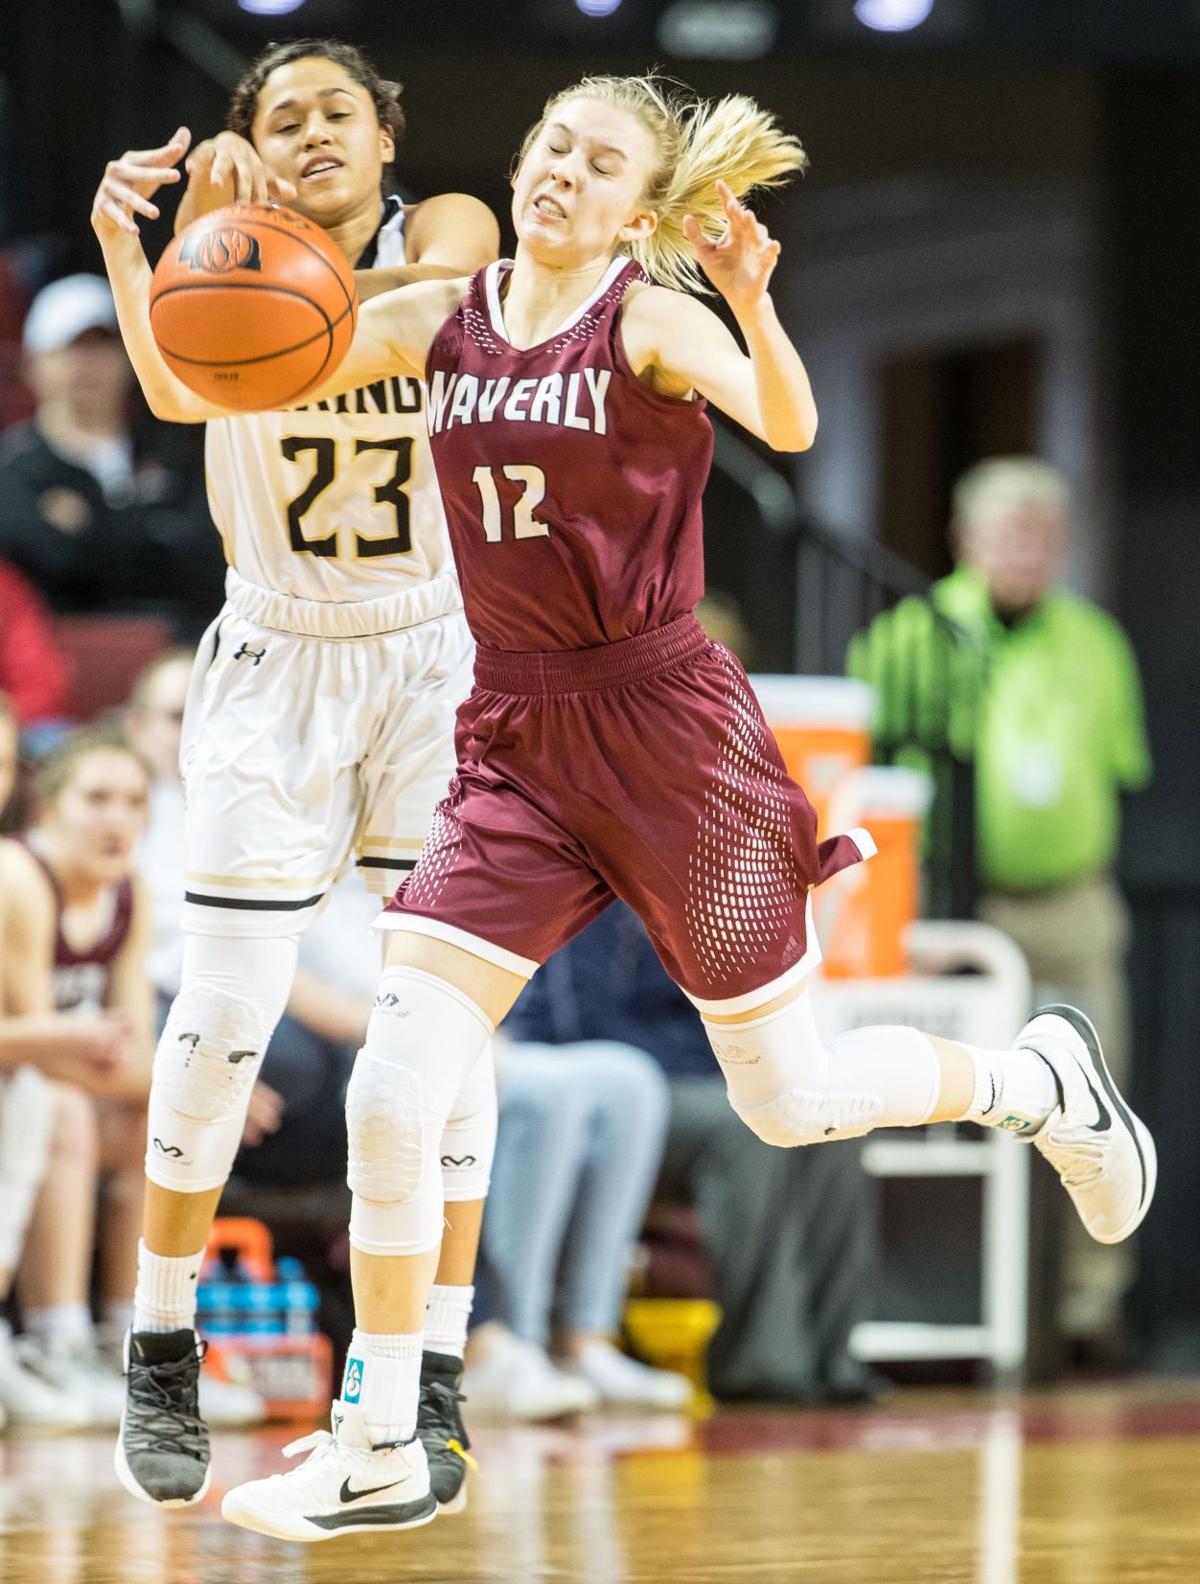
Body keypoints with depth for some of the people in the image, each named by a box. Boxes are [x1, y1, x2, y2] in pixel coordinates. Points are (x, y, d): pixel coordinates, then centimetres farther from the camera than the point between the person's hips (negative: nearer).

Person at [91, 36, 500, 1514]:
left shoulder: (445, 230, -6)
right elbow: (181, 389, -30)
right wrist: (124, 240, -47)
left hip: (434, 665, 0)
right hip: (277, 668, 0)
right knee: (219, 1022, -3)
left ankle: (428, 1388, 2)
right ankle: (161, 1363, 14)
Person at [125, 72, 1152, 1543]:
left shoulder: (654, 321, -9)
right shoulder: (439, 320, 4)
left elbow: (788, 426, -30)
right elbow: (194, 385, 2)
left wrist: (751, 302, -49)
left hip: (667, 731, -4)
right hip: (512, 743, 4)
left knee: (790, 1100, 7)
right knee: (390, 1095, -9)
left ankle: (1037, 1077, 37)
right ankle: (377, 1450, 2)